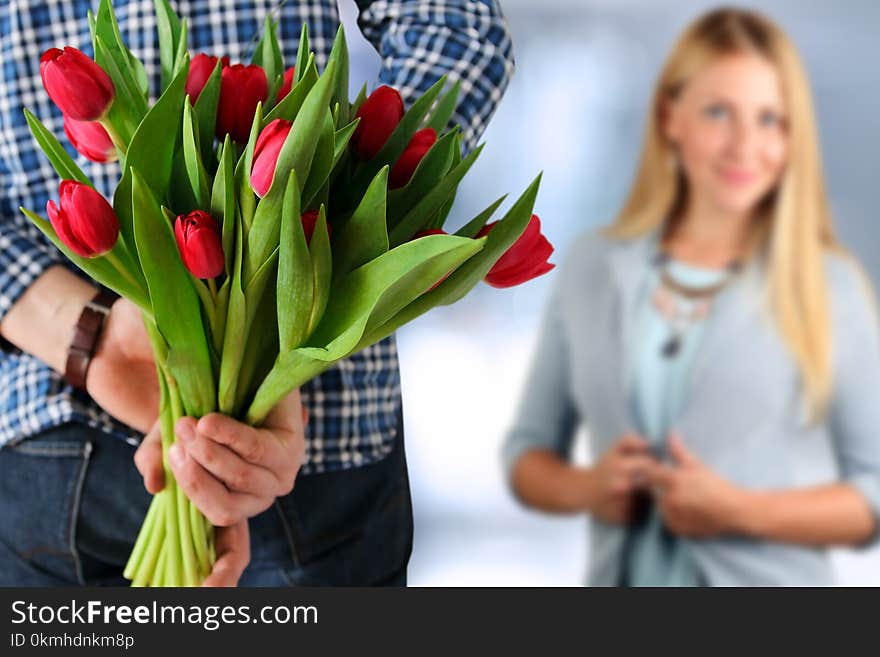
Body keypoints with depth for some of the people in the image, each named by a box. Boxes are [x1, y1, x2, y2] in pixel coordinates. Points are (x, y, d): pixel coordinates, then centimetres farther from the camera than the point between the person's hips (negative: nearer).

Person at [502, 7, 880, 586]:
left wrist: (740, 510, -15)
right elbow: (527, 450, 12)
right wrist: (585, 488, -7)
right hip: (621, 572, 3)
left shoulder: (829, 286, -2)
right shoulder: (591, 268, 6)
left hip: (769, 578, -2)